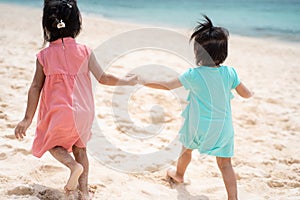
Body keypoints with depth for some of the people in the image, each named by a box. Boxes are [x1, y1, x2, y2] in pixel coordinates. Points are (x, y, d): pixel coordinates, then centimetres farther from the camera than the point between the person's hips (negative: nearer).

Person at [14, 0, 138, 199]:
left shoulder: (44, 56, -6)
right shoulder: (84, 51, -5)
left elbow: (36, 88, -4)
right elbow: (103, 78, -5)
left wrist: (28, 119, 2)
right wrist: (127, 81, 12)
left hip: (58, 113, -2)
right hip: (83, 113, 3)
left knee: (51, 142, 22)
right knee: (80, 147, 23)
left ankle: (74, 165, -5)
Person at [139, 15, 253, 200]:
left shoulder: (194, 75, -17)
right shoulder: (230, 73, -10)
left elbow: (167, 85, -8)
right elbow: (247, 94, -1)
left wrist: (145, 82, 3)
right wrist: (251, 92, 23)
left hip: (199, 126, -1)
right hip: (223, 127, 1)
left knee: (187, 148, 27)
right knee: (225, 163, 7)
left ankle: (179, 174, 53)